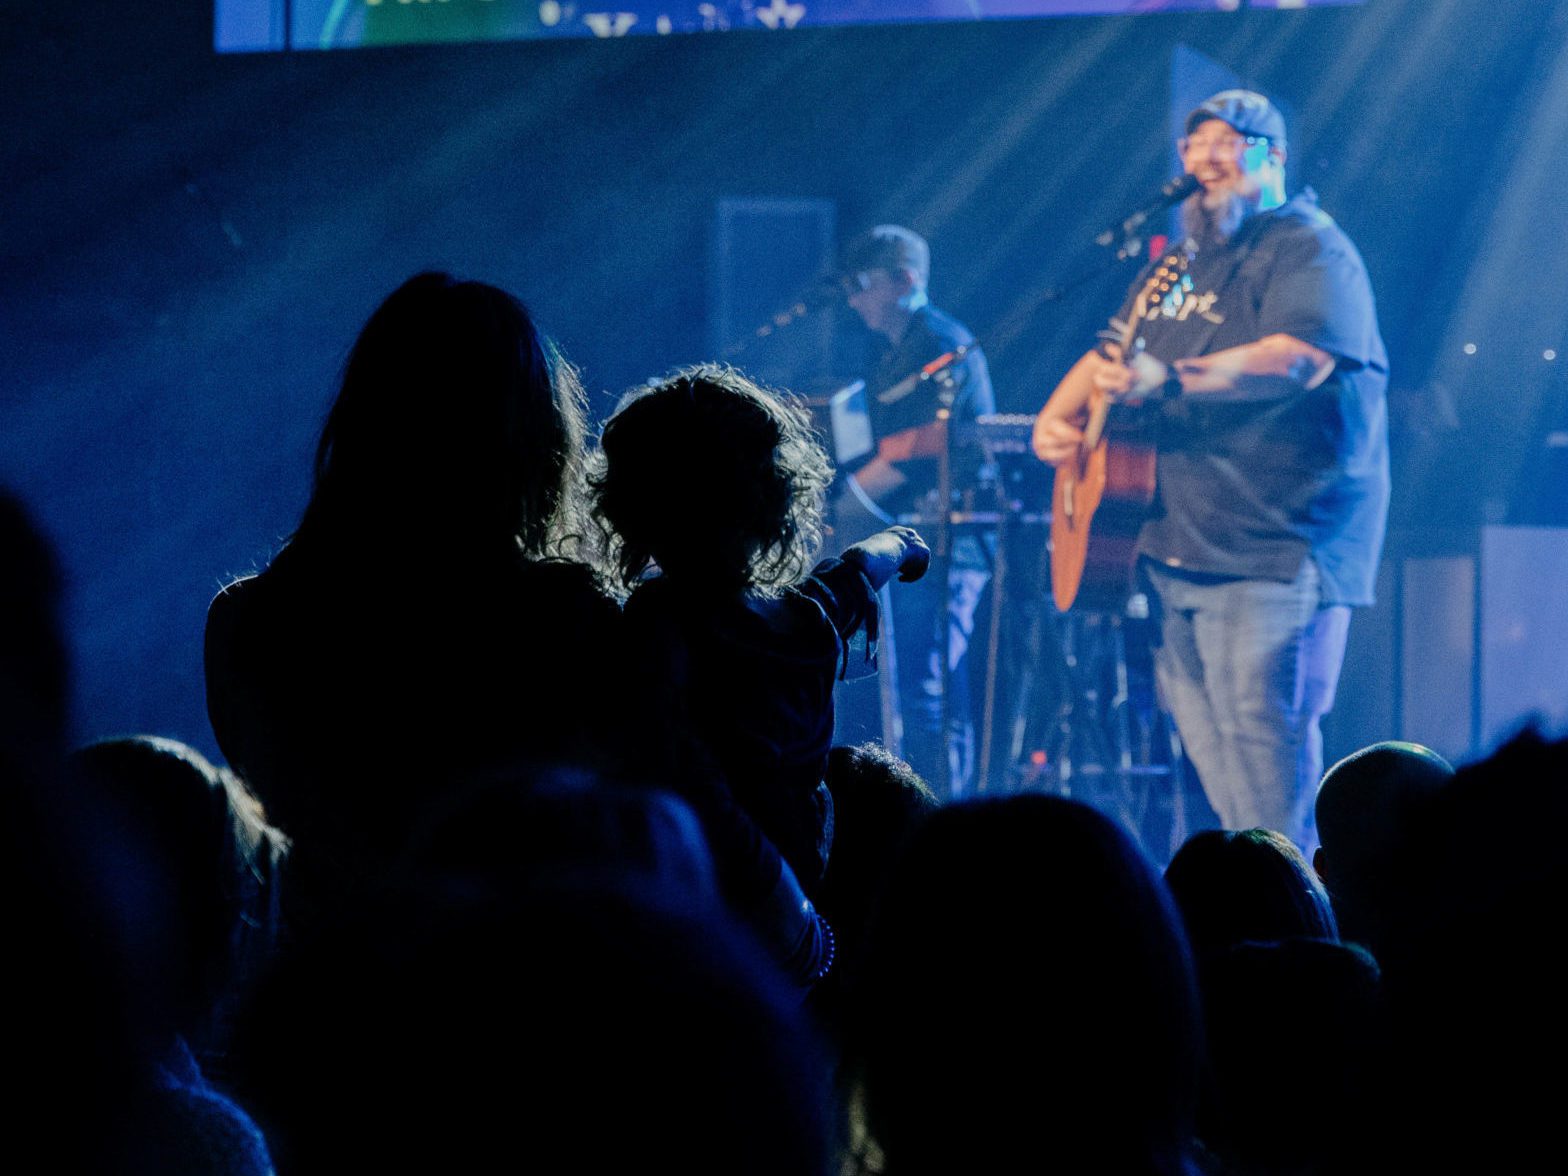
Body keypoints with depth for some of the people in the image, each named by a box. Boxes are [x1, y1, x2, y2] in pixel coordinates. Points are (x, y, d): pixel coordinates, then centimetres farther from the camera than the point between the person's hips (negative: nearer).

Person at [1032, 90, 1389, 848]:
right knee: (1206, 742, 7)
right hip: (1177, 540, 9)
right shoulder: (1179, 264, 21)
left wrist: (1167, 381, -32)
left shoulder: (1308, 250, -6)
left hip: (1272, 546, -9)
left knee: (1261, 744, -15)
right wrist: (1056, 418, 7)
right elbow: (1108, 357, 29)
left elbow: (1300, 357, -23)